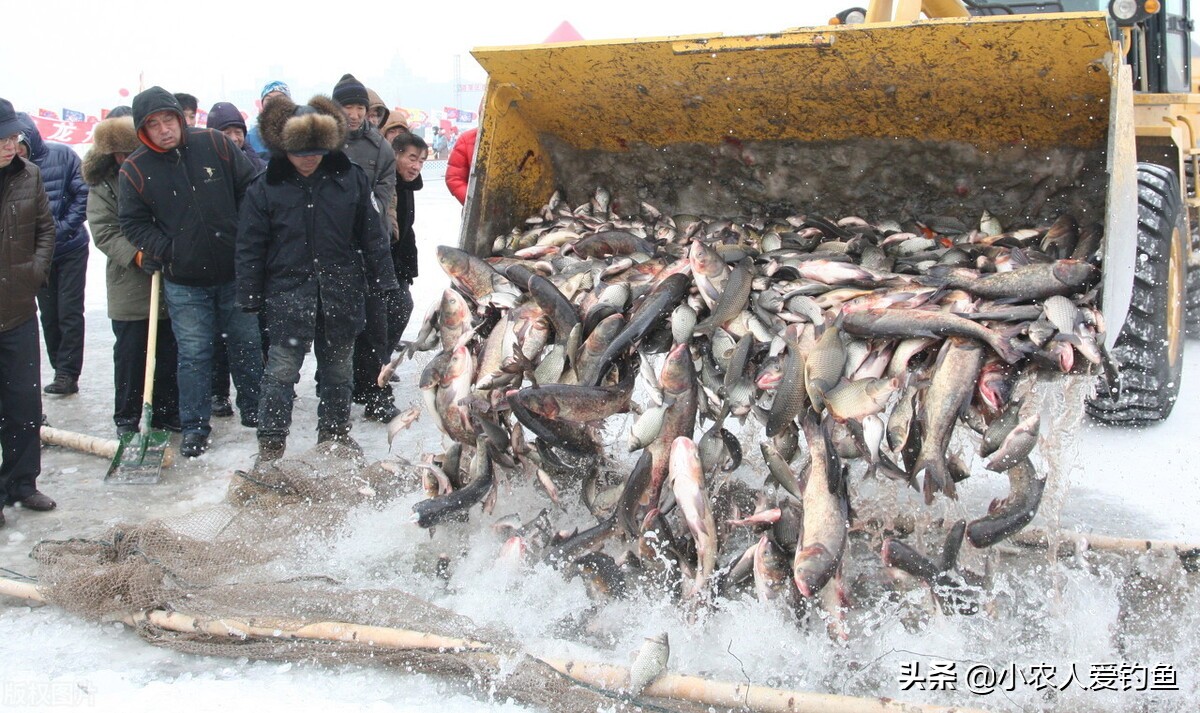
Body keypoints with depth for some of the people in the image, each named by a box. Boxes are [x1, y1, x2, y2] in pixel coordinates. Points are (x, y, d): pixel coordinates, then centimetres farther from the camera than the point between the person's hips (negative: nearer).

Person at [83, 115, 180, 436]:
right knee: (130, 353, 3)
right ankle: (126, 419, 14)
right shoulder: (102, 186, 1)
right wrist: (136, 254, -20)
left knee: (168, 351, 9)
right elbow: (104, 232, -6)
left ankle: (166, 411, 22)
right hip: (130, 286, -2)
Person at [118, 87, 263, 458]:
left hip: (235, 272, 1)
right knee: (193, 354, 1)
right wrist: (161, 251, -9)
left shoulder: (215, 144, -5)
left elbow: (251, 189, 3)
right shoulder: (134, 170, -4)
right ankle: (195, 426, 14)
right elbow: (133, 222, 4)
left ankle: (253, 409, 31)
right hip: (183, 281, -1)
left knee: (247, 343, 13)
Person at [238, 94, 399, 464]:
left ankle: (335, 431, 32)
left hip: (342, 292, 2)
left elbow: (372, 235, 6)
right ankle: (271, 442, 8)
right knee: (282, 370, -3)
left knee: (338, 367, 15)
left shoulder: (351, 178, -1)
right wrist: (249, 298, -1)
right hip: (288, 293, -2)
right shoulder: (265, 187, -4)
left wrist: (384, 280, 6)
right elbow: (250, 247, 0)